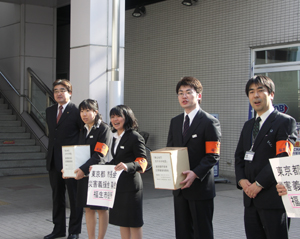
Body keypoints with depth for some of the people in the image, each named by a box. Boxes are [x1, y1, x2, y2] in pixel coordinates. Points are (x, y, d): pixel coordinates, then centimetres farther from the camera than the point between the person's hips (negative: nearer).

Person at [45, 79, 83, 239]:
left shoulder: (76, 112, -9)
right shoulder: (49, 111, 12)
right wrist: (51, 152, 15)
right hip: (54, 161, 7)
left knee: (74, 196, 3)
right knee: (57, 195, 15)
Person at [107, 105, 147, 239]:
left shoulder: (135, 137, -11)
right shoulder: (115, 137, 14)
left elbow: (142, 162, -16)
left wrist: (127, 166, -33)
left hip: (130, 184, -8)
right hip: (117, 183, 8)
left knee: (134, 222, 0)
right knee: (121, 220, 14)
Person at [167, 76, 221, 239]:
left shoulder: (210, 122, -7)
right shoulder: (175, 122, 15)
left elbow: (213, 155, -13)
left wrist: (195, 173, -26)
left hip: (200, 187, -6)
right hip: (179, 186, 7)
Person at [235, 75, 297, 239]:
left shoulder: (285, 122, -5)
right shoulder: (248, 125, 19)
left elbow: (282, 158, -14)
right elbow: (239, 157, 17)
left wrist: (259, 184, -16)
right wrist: (242, 180, -2)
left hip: (273, 196, -7)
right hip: (251, 197, 7)